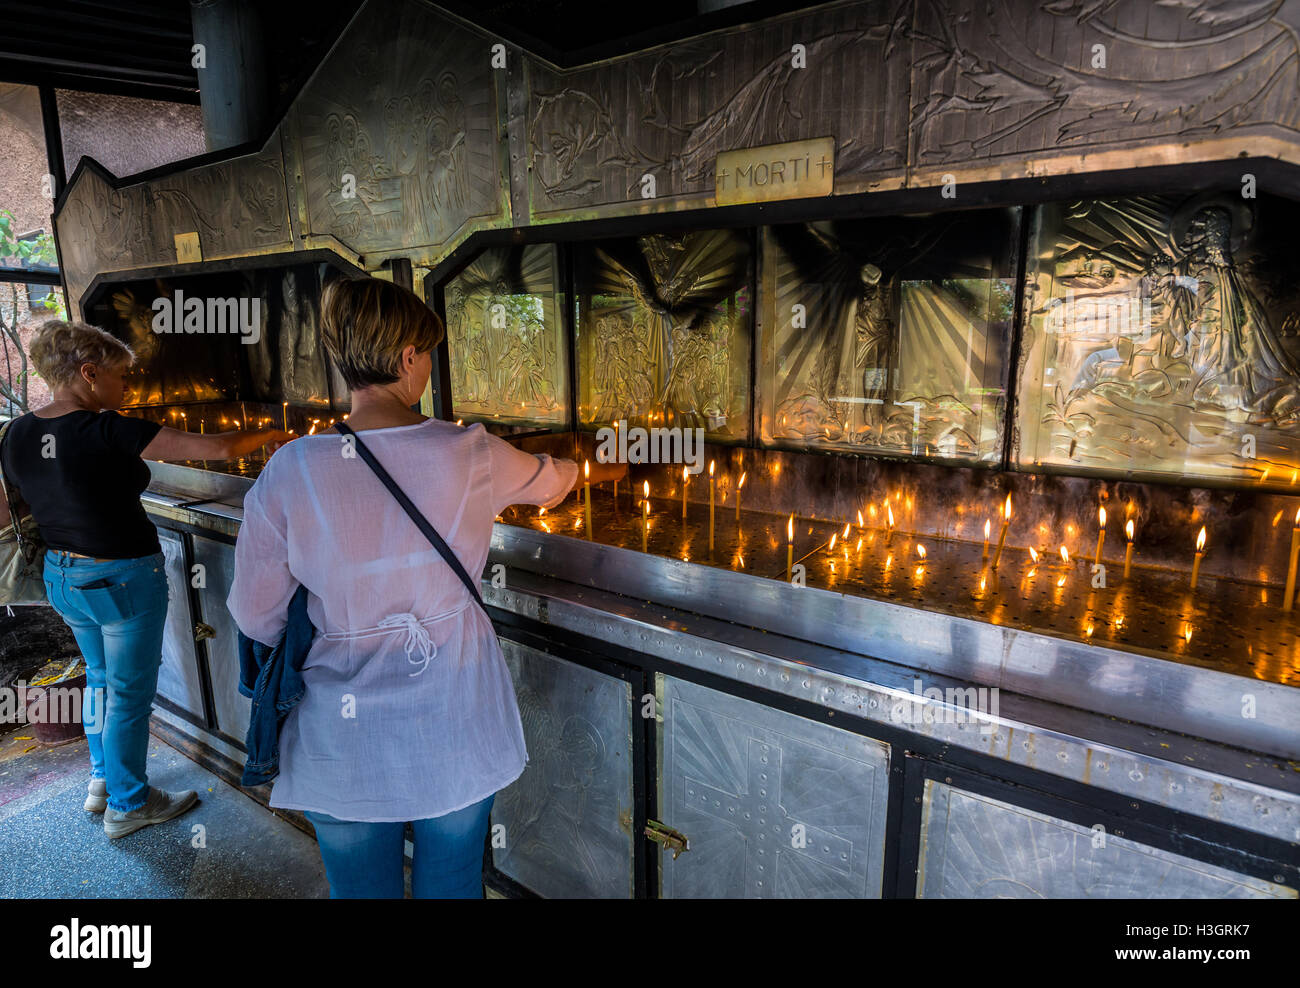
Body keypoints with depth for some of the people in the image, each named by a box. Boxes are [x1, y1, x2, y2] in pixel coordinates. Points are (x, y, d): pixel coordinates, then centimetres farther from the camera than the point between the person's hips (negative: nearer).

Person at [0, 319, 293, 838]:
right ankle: (128, 804, 26)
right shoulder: (107, 431, -24)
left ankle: (101, 780, 43)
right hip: (123, 580, -8)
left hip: (61, 576, 8)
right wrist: (269, 435, -9)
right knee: (129, 690, 9)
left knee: (100, 675, 27)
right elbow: (217, 447, -25)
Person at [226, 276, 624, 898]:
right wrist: (599, 471, 30)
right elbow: (549, 481, 8)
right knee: (451, 884, 22)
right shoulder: (471, 456, -15)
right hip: (455, 730, 0)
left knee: (362, 889, 23)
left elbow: (256, 618, -6)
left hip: (345, 745, 0)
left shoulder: (289, 473, -16)